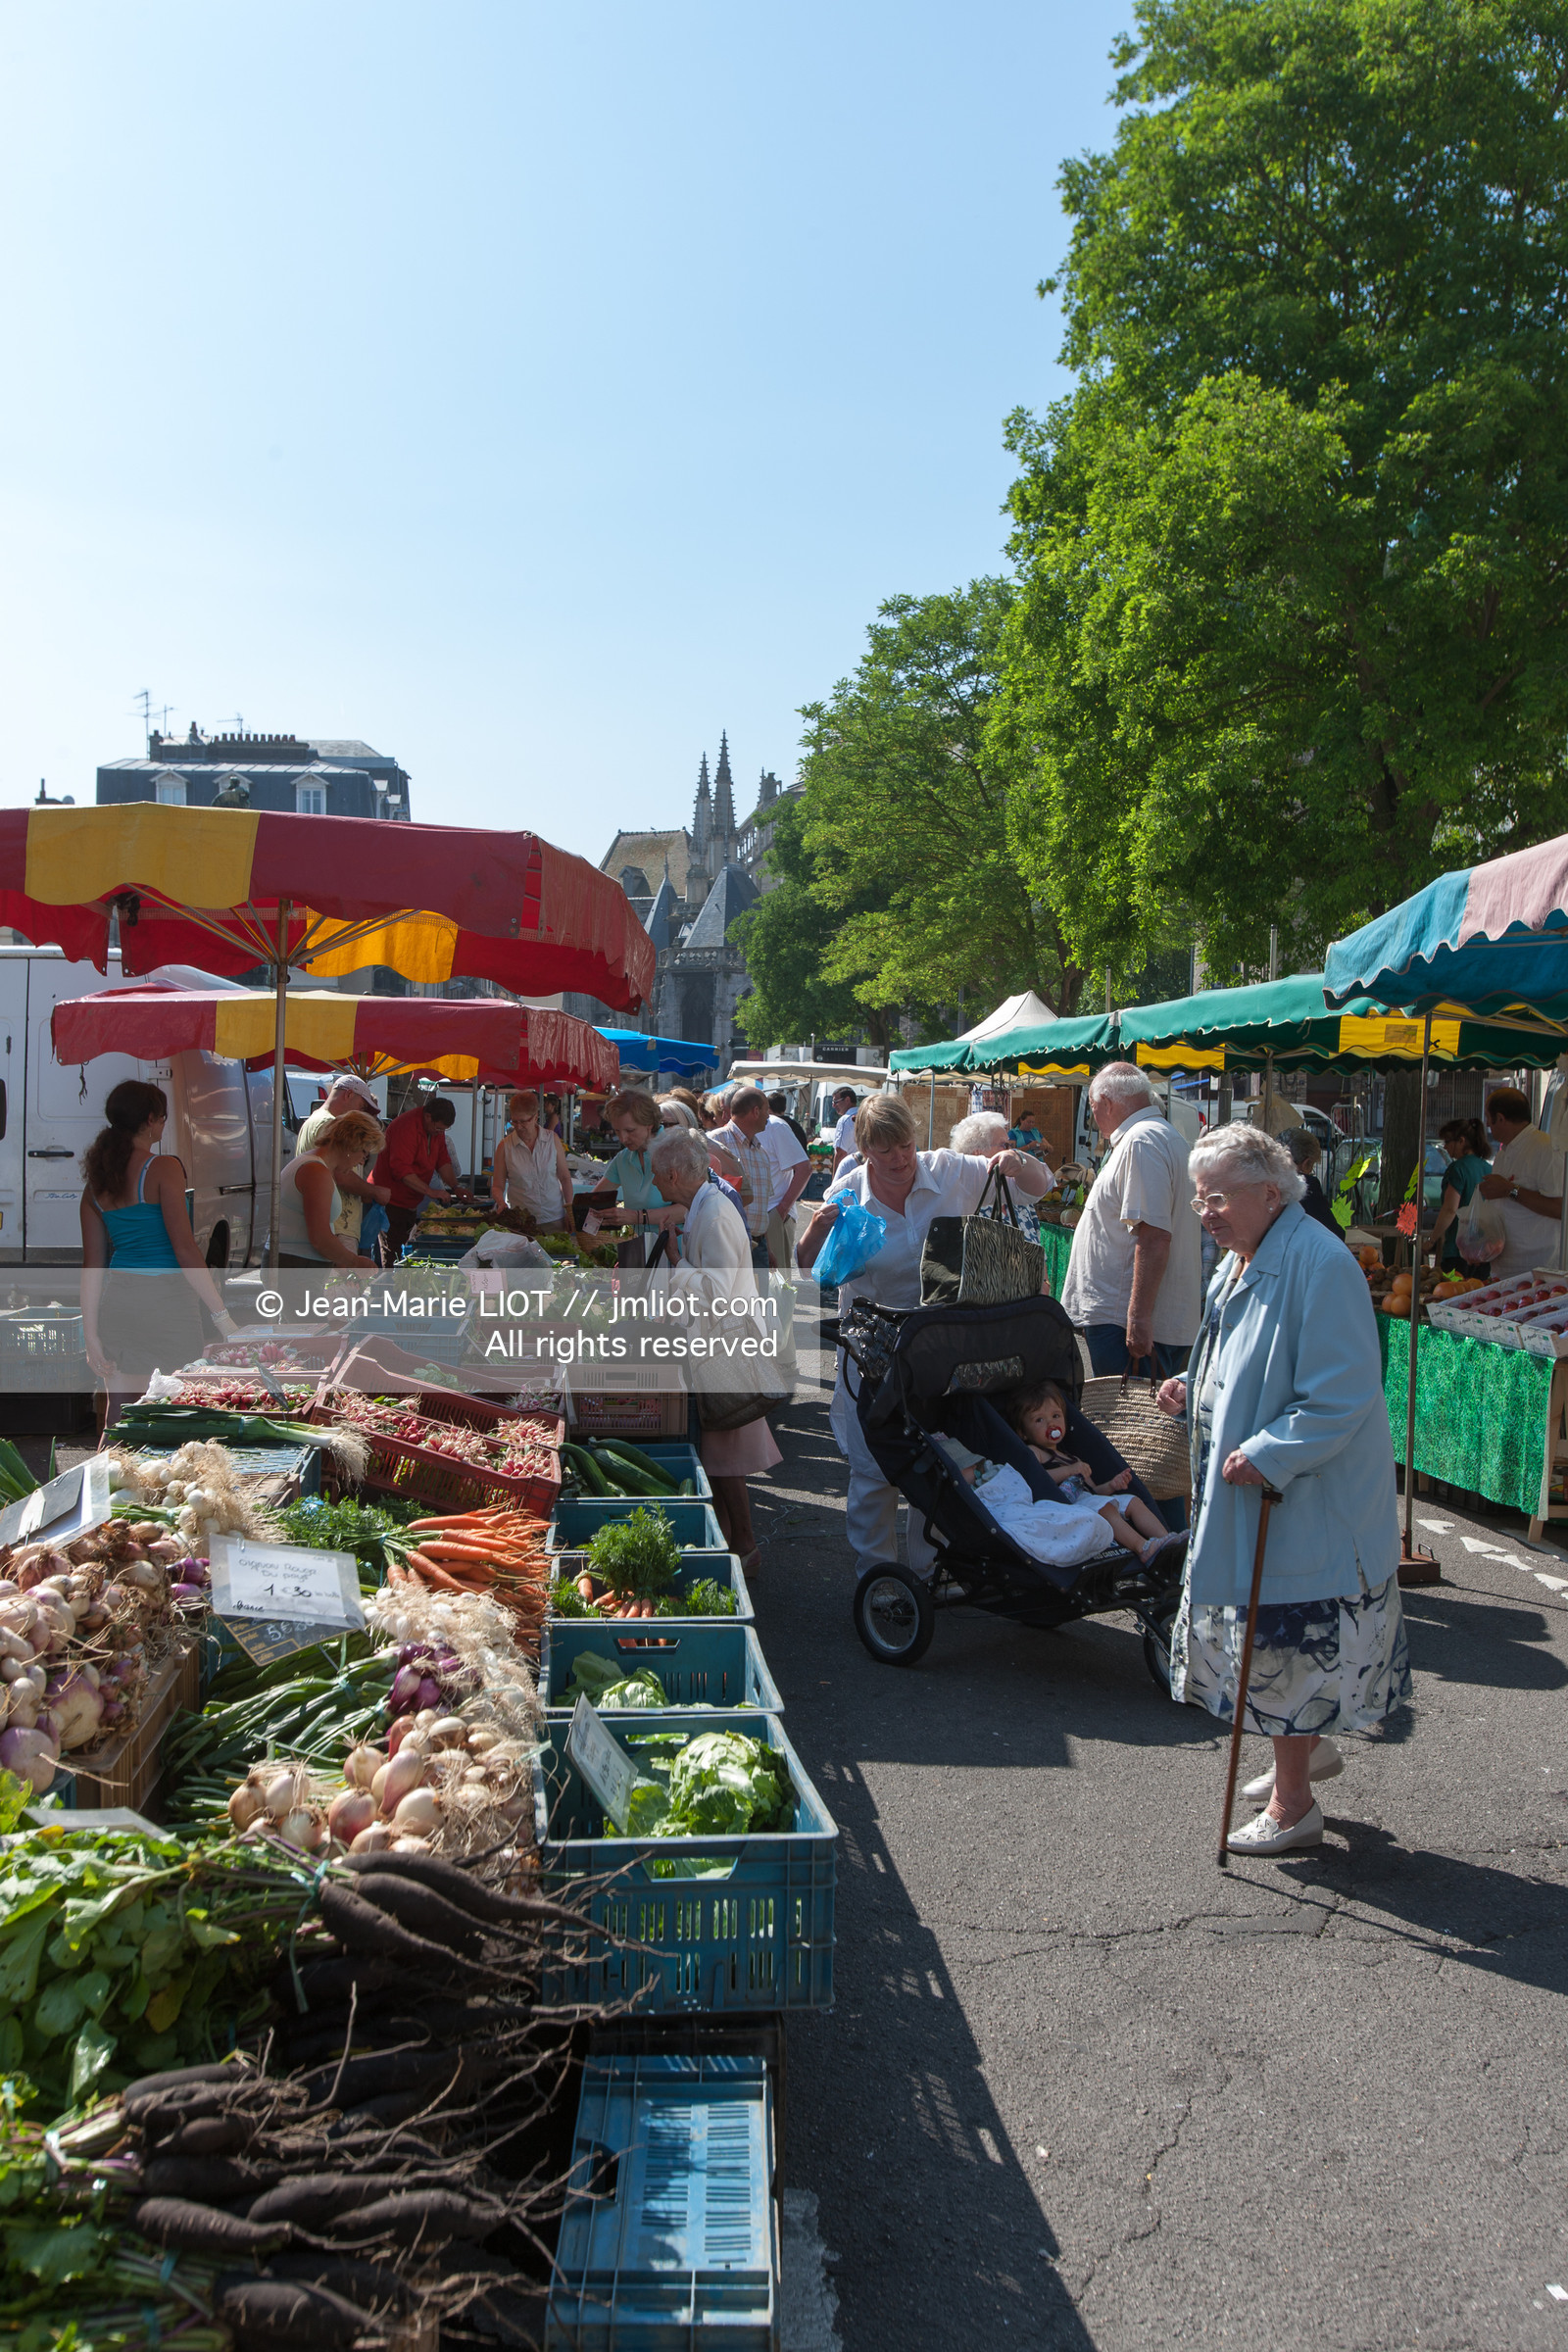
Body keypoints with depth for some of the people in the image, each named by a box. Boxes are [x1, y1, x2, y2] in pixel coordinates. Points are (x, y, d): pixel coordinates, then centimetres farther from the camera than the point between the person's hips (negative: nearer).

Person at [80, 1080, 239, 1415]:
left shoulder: (96, 1180, 9)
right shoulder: (164, 1168, -9)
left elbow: (92, 1264, 8)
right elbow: (185, 1249, -15)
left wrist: (91, 1333, 10)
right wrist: (222, 1314, -14)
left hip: (118, 1300, 6)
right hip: (168, 1299, -6)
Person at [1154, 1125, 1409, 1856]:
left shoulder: (1319, 1265, -22)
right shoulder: (1240, 1263, 8)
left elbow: (1340, 1396, -24)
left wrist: (1267, 1454, -27)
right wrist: (1194, 1390, 4)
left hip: (1305, 1503, -9)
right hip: (1249, 1492, 9)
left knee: (1284, 1643, 1)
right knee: (1260, 1634, 20)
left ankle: (1293, 1807, 18)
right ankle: (1308, 1749, 42)